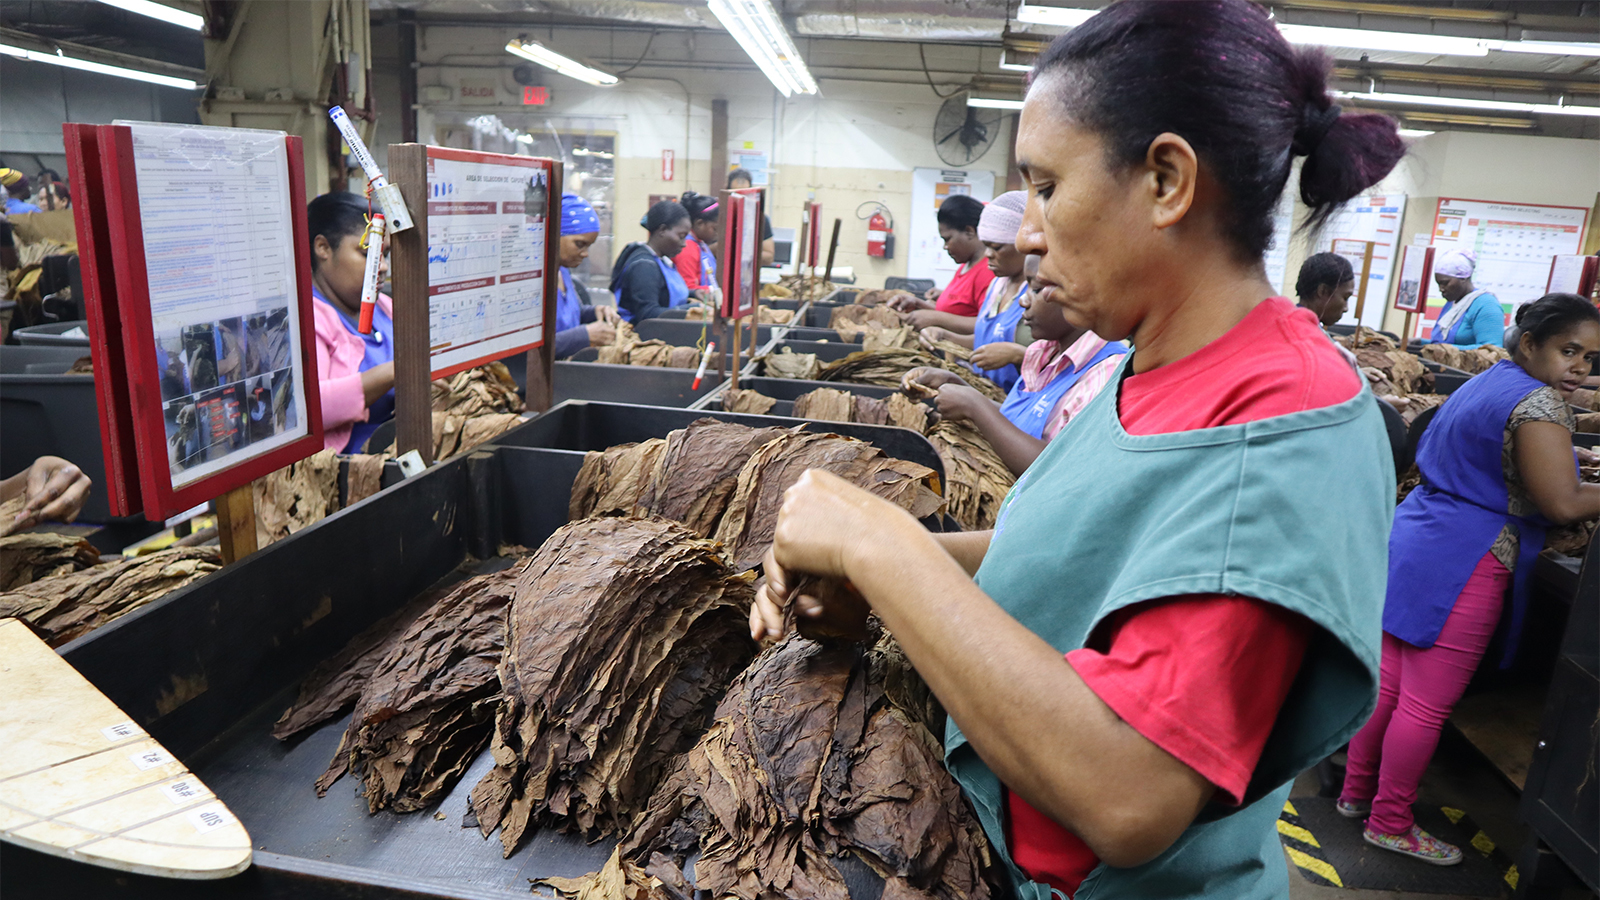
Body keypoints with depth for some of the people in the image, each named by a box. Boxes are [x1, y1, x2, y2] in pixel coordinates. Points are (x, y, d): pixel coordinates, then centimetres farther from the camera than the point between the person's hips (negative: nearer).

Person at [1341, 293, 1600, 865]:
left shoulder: (1485, 384, 16)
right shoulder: (1540, 403, -14)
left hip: (1414, 542, 10)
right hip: (1462, 564, -10)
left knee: (1387, 681, 17)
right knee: (1427, 705, 2)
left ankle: (1356, 792, 30)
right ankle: (1390, 824, 16)